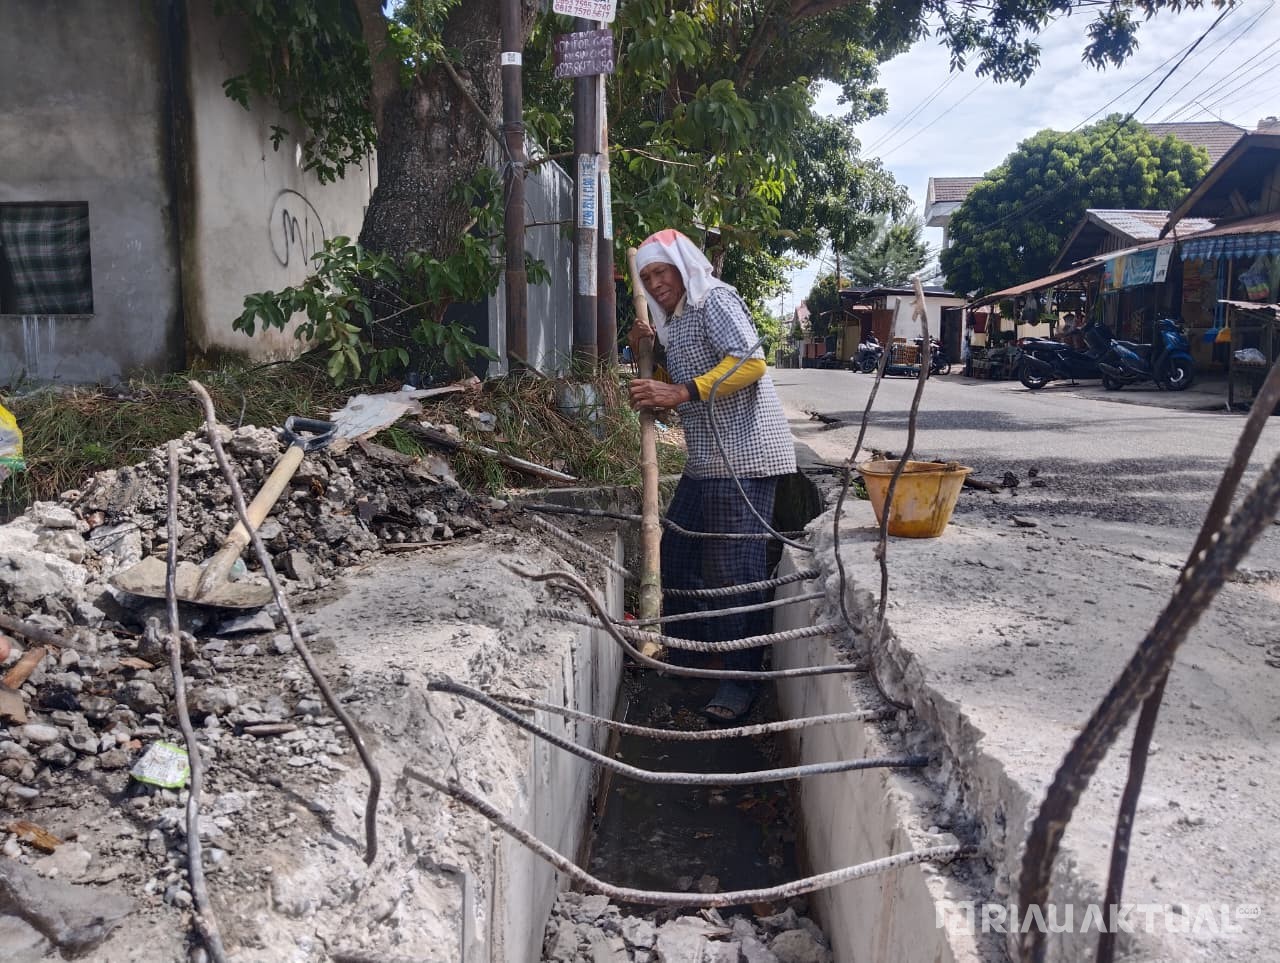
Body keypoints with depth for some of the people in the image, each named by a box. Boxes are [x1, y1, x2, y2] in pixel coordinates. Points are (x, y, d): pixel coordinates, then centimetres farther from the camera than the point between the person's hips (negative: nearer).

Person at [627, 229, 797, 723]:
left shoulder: (714, 299, -7)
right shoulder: (674, 322, 22)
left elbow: (750, 362, -21)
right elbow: (673, 390, 25)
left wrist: (681, 393, -27)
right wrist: (649, 354, 8)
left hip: (742, 455, -10)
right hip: (707, 460, 10)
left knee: (733, 566, -9)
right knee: (677, 551, 14)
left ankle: (741, 678, 0)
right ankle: (691, 647, 32)